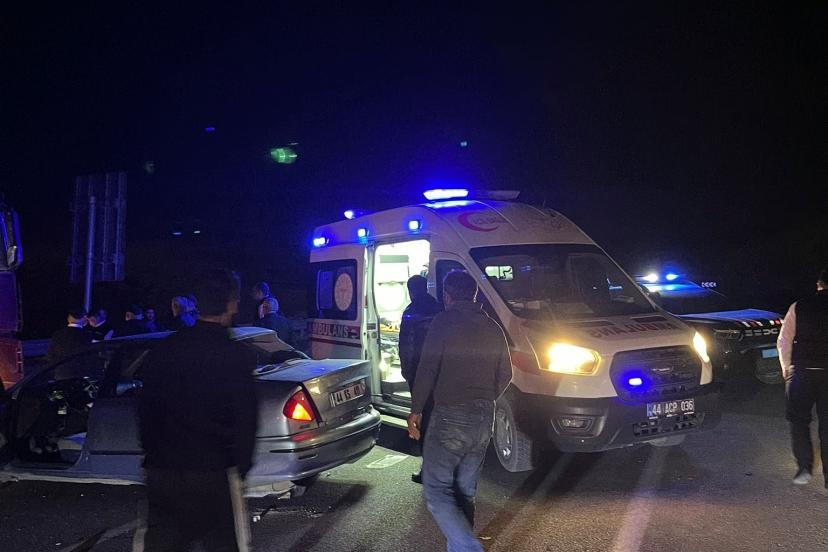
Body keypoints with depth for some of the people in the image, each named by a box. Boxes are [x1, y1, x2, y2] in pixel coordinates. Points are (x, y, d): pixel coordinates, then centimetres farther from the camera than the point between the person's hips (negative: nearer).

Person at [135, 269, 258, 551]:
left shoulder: (164, 350, 1)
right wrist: (242, 467, 3)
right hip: (213, 472, -4)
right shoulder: (239, 356, -13)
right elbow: (246, 420, -10)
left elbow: (146, 409, 8)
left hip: (161, 468, 4)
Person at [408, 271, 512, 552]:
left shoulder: (444, 322, -7)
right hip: (485, 419, 7)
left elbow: (427, 370, -12)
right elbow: (505, 375, 16)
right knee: (465, 492, 16)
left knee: (437, 492, -1)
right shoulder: (492, 327, 12)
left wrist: (416, 410, -3)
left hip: (450, 417, -6)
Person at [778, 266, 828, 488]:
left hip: (802, 372, -1)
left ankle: (804, 468, 5)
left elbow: (783, 341, -1)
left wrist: (786, 367, 11)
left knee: (799, 421, 13)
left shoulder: (798, 307, -2)